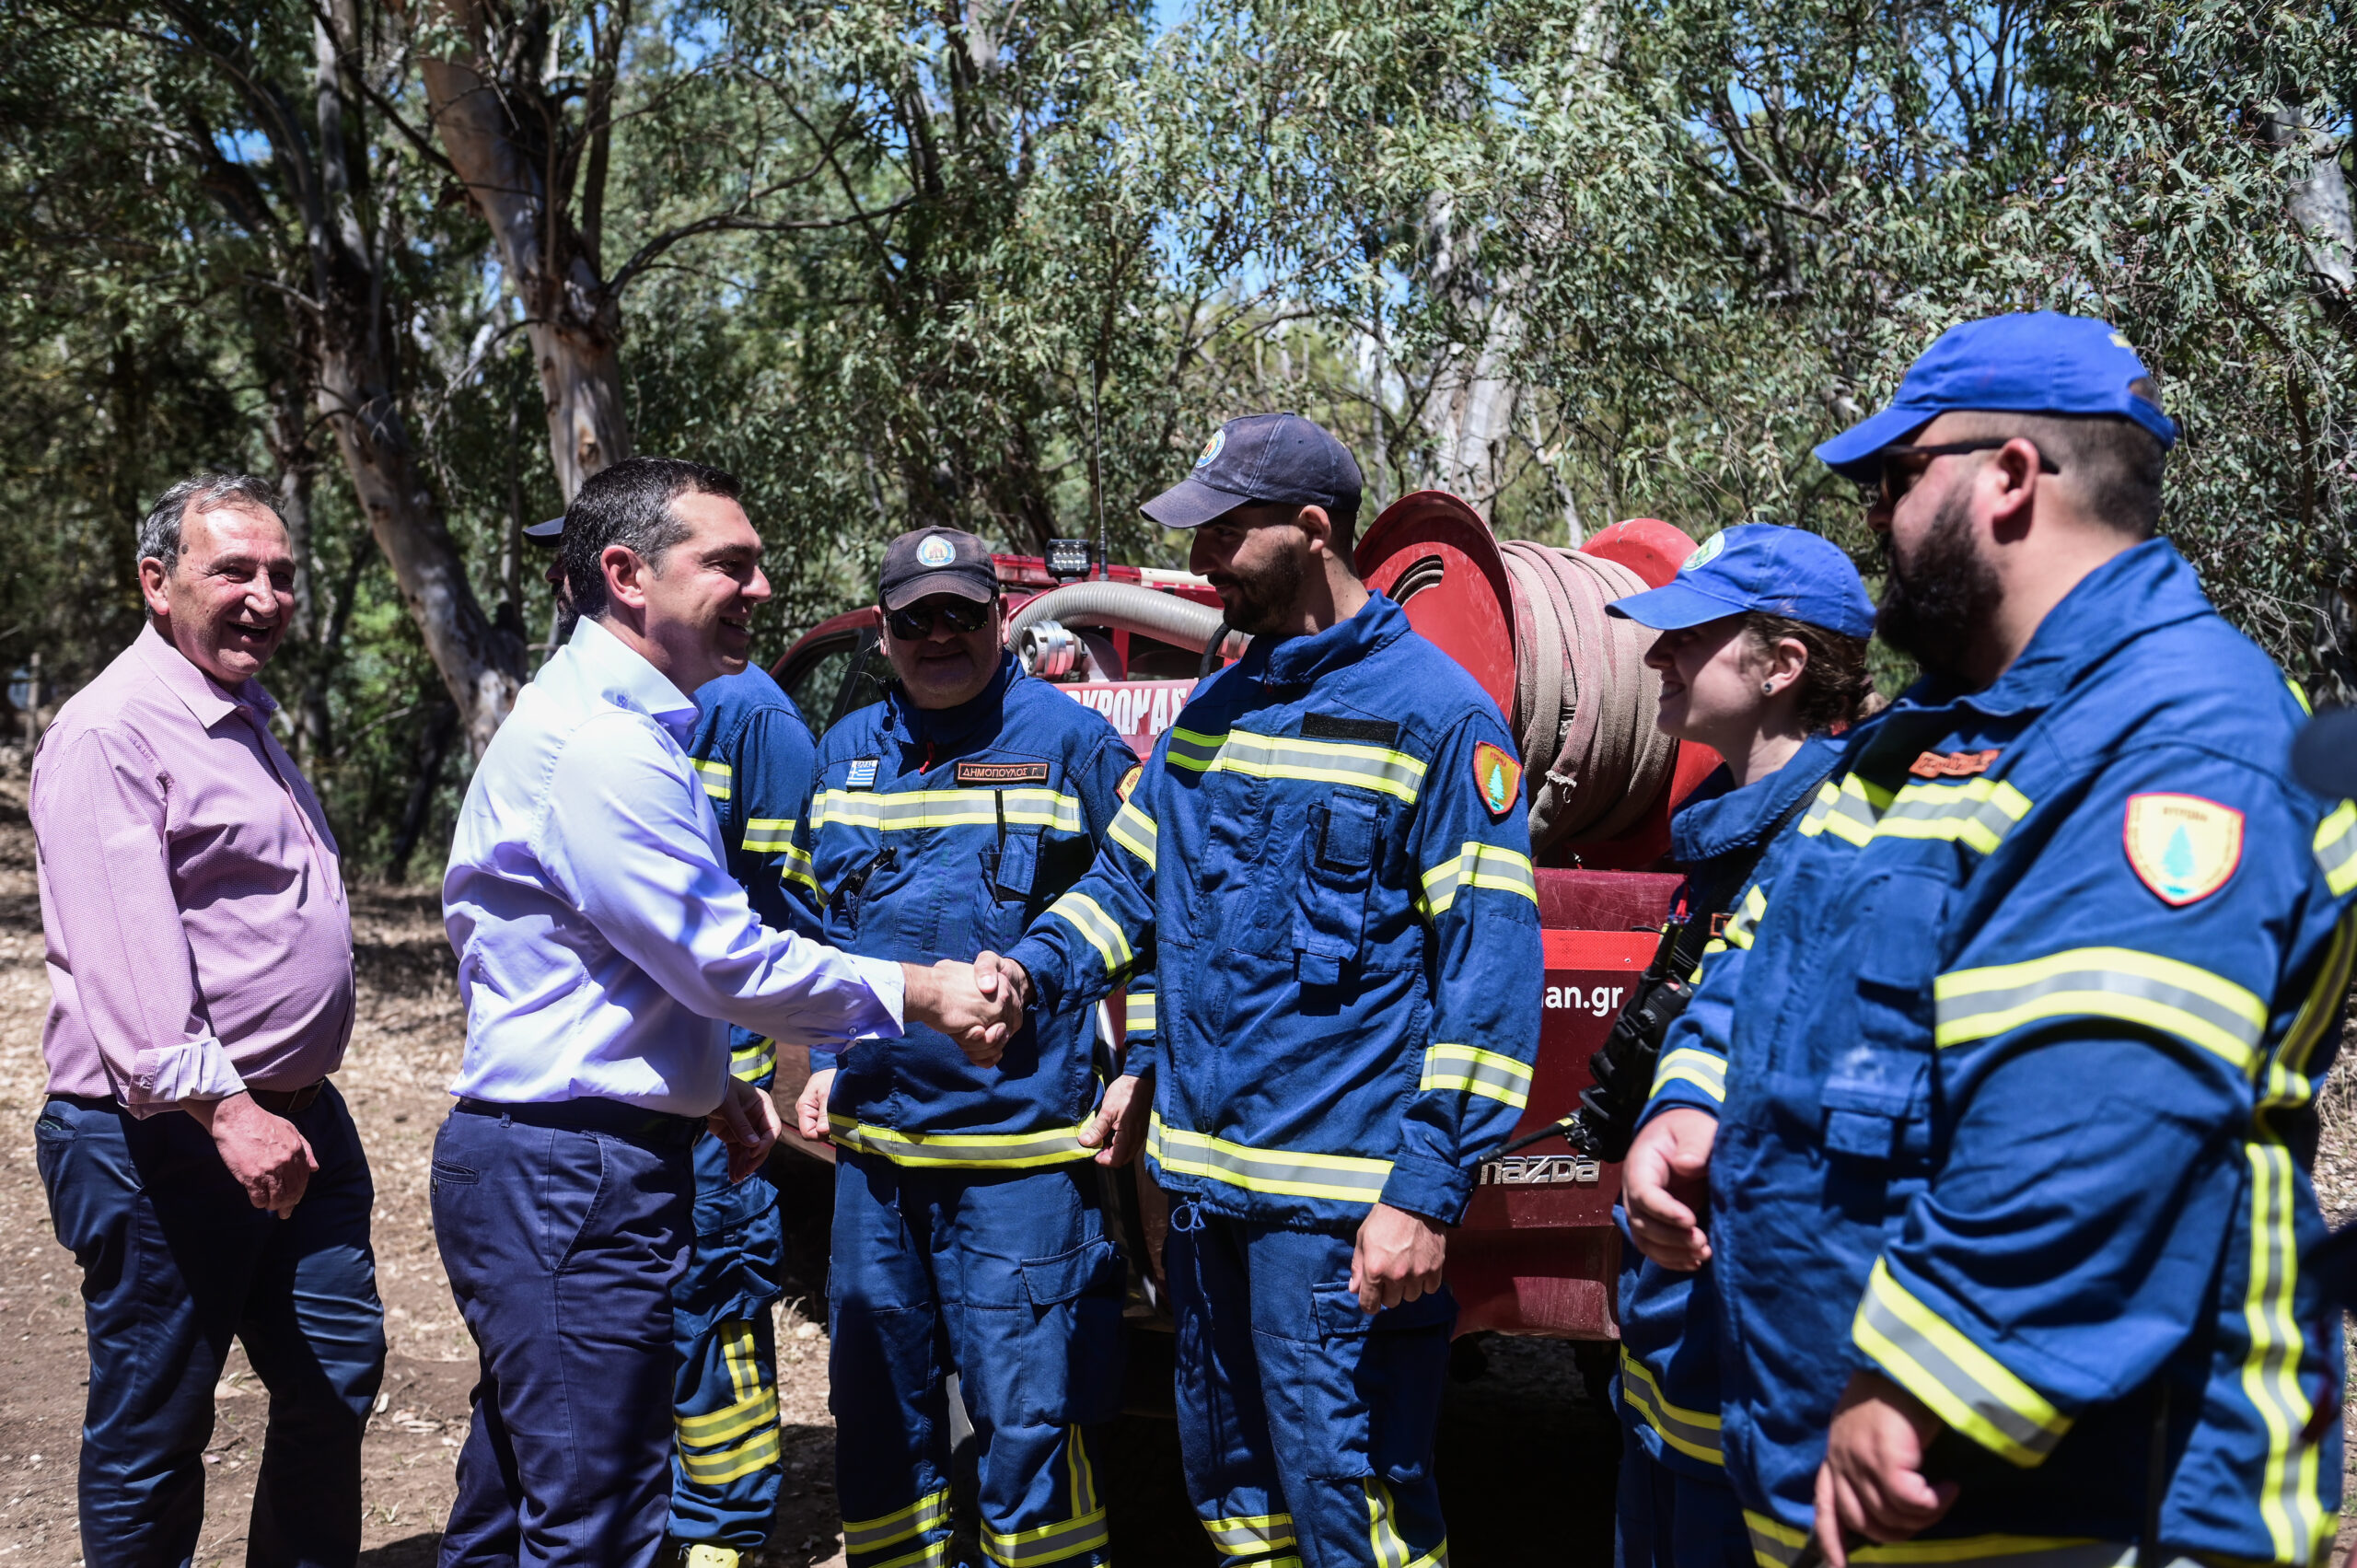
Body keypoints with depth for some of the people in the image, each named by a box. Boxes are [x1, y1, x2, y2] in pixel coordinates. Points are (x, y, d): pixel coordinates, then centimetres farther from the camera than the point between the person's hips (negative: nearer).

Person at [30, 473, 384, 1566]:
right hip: (163, 1143, -9)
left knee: (336, 1375, 14)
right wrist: (221, 1107, -32)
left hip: (294, 1120, 9)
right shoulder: (111, 732, -14)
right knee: (152, 1427, 3)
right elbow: (125, 953, -24)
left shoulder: (244, 720, 17)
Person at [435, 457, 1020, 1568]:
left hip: (547, 1170, 11)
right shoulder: (597, 744, -19)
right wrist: (913, 995, -12)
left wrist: (706, 1088, 17)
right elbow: (725, 959, -19)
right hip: (570, 1176, -11)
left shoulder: (612, 721, 16)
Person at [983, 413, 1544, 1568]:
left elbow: (1488, 970, -14)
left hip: (1338, 1201, -8)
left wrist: (1427, 1193, -19)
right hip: (1204, 1176, 8)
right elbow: (1132, 878, 22)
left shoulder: (1435, 714, -10)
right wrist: (1031, 970, 3)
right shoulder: (1216, 708, 13)